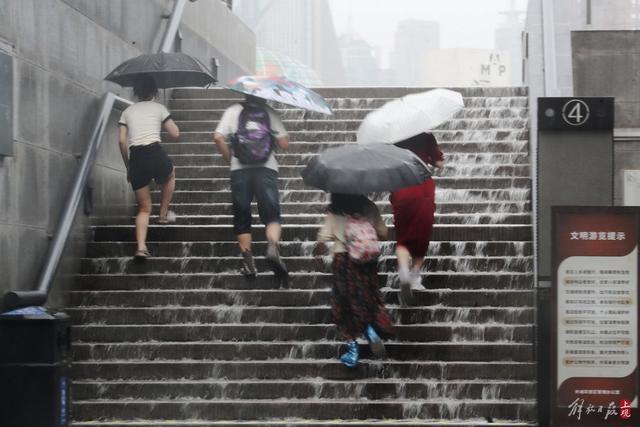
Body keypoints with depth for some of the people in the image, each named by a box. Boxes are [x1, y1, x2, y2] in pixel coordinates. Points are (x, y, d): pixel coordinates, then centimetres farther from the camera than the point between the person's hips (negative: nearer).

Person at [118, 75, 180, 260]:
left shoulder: (127, 111, 16)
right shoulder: (158, 108, 9)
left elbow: (122, 141, 9)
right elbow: (175, 134, 7)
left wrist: (128, 167, 17)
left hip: (135, 159, 2)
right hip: (155, 153, -2)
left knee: (144, 208, 11)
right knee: (170, 176, 37)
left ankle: (141, 246, -5)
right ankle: (164, 214, 35)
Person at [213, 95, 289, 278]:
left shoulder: (233, 111, 9)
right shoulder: (270, 113, 8)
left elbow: (218, 138, -3)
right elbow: (284, 144, 4)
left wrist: (230, 159, 9)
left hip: (240, 170, 1)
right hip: (266, 169, -1)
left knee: (242, 216, 10)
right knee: (271, 213, -1)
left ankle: (248, 261, 5)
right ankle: (273, 247, -29)